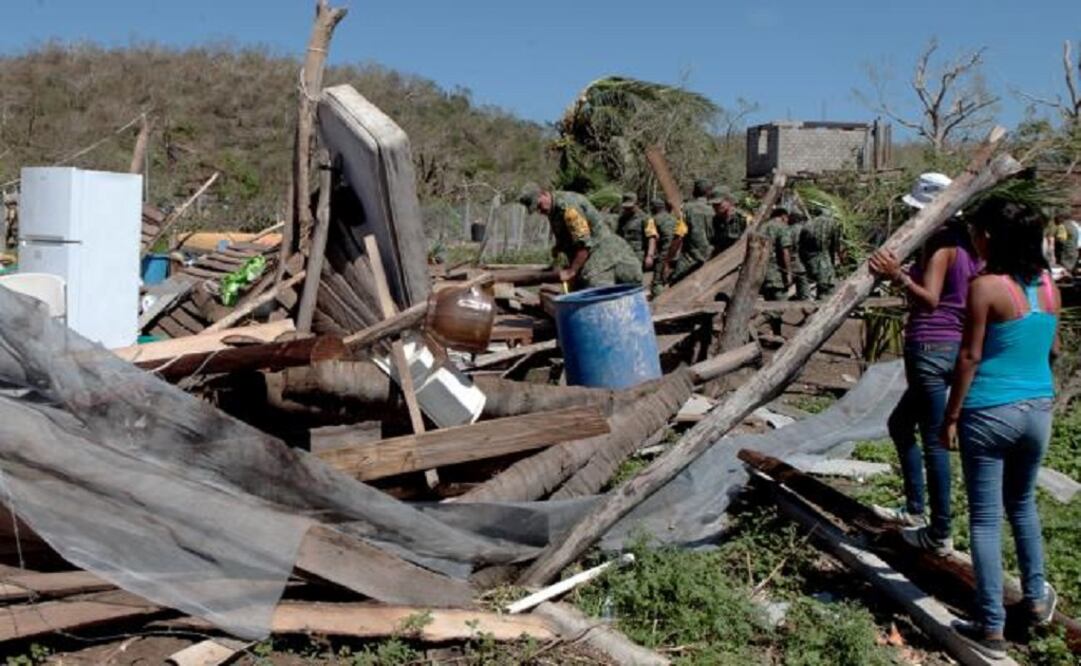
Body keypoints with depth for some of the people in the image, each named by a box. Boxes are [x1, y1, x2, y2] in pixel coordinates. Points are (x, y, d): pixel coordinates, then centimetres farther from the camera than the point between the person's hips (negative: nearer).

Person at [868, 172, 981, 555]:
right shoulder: (965, 243, 13)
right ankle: (914, 510, 27)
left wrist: (899, 277, -38)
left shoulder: (940, 242, -14)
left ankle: (940, 534, 3)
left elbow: (929, 300, -26)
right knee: (901, 424, 22)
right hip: (955, 347, 10)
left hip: (930, 348, -10)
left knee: (933, 441, -4)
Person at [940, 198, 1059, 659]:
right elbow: (1053, 349, 14)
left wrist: (951, 416, -8)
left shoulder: (986, 287, -15)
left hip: (990, 414, -6)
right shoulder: (1048, 285, 3)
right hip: (1038, 410, 6)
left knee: (985, 519, 3)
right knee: (1022, 504, 26)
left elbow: (970, 357, -14)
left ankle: (991, 628, 8)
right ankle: (1037, 598, 38)